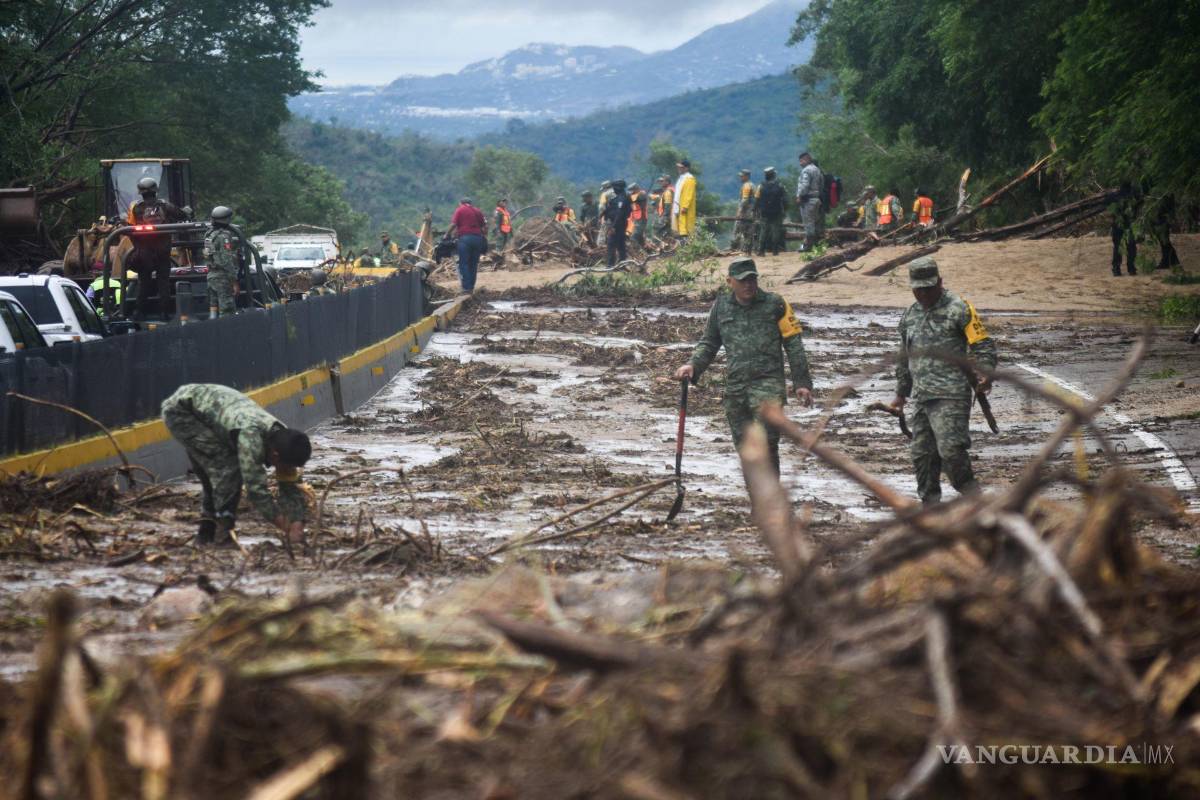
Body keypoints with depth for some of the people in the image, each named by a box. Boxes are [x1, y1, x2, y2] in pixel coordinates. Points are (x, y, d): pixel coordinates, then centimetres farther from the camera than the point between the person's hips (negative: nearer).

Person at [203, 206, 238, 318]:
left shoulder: (209, 234, 13)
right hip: (223, 277, -9)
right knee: (227, 311, -8)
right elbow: (228, 261, -19)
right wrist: (234, 281, -17)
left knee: (213, 309, 13)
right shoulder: (224, 236, -15)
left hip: (211, 275, 9)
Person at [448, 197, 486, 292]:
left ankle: (466, 287, -9)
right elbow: (484, 225, 11)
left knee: (464, 263, -1)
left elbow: (453, 224, -7)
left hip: (465, 238, -4)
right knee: (473, 264, 11)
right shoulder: (477, 211, 15)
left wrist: (447, 234, 4)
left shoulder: (460, 210, 3)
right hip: (478, 237, 4)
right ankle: (472, 287, 11)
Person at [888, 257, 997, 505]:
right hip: (921, 398, 7)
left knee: (950, 448, -16)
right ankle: (930, 505, 15)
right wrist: (901, 393, 31)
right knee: (922, 453, 6)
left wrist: (985, 375, -22)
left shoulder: (959, 309, -3)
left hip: (951, 395, -7)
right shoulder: (910, 316, 18)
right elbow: (905, 357, 29)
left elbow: (982, 345, -7)